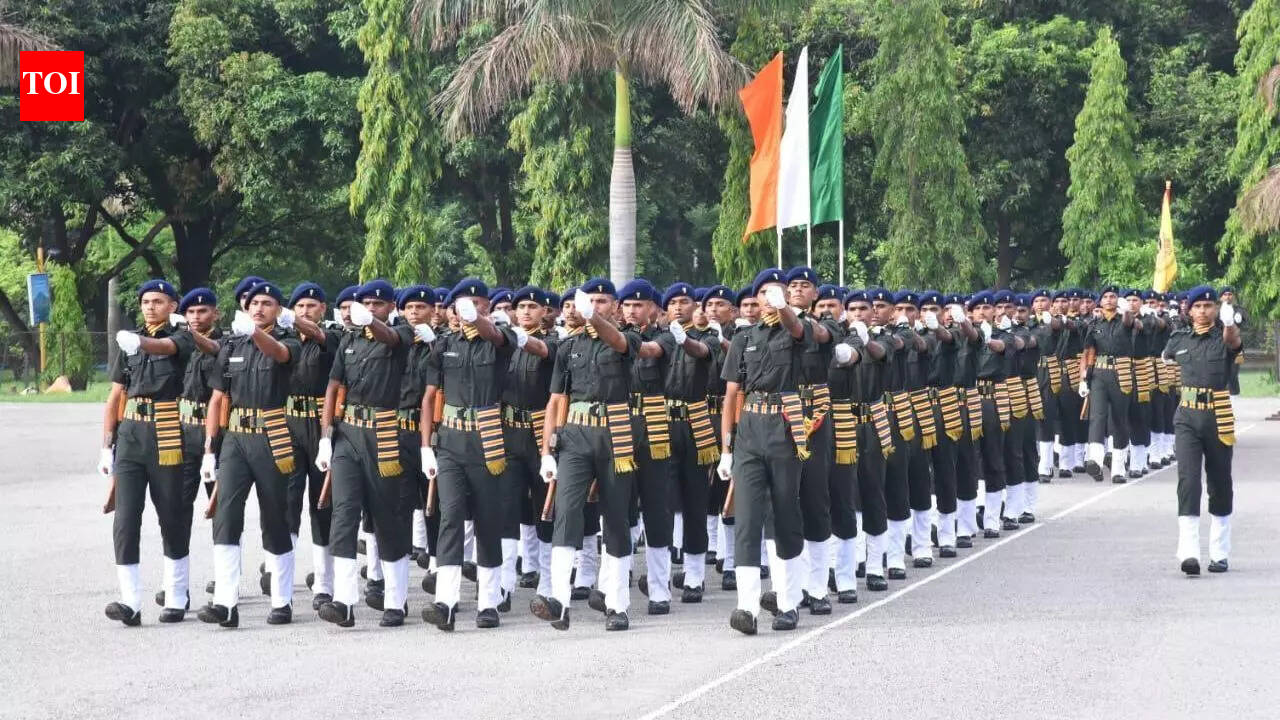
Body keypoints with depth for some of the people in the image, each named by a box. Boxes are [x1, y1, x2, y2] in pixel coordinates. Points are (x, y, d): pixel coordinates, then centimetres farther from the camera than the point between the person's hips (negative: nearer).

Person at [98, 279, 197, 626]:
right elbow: (116, 397, 16)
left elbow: (165, 347, -26)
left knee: (173, 520, 4)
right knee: (124, 521, -7)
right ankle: (130, 601, -10)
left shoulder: (182, 337, -1)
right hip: (130, 437, 4)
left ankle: (176, 598, 16)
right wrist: (107, 446, 9)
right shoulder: (129, 344, 15)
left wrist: (139, 342, -48)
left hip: (167, 437, -4)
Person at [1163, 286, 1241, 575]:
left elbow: (1234, 340, -32)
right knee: (1188, 480, -12)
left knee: (1220, 485, 9)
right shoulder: (1180, 338, 5)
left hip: (1218, 419, -1)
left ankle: (1219, 554, 21)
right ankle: (1188, 553, -21)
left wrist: (1230, 323, -52)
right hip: (1187, 418, 1)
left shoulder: (1223, 336, -4)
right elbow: (1166, 357, 29)